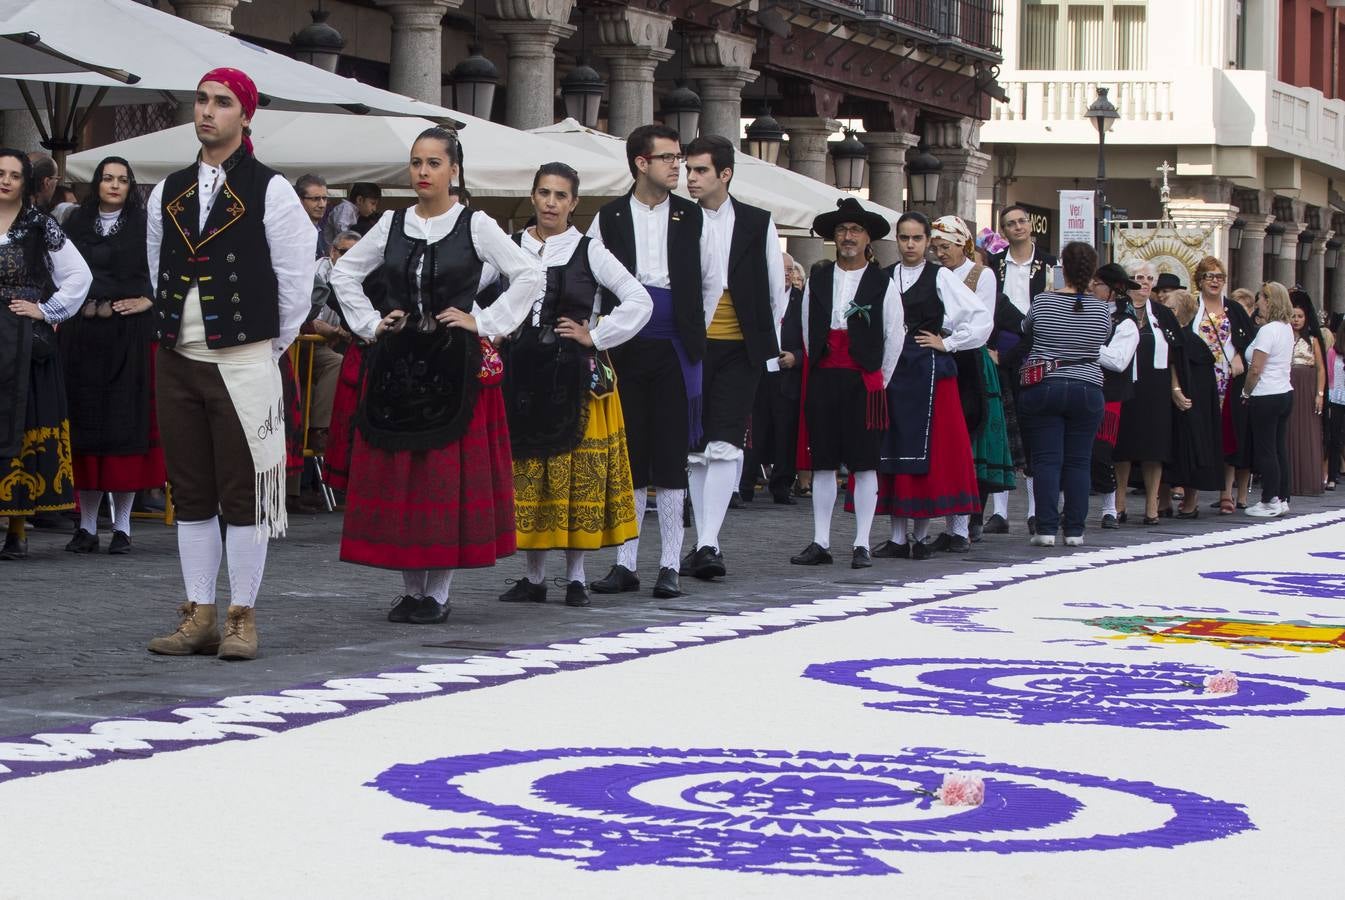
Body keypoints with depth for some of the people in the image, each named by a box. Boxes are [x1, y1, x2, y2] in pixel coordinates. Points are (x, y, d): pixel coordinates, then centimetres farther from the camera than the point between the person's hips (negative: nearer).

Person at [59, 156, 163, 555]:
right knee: (84, 421, 1)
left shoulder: (144, 225, 3)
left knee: (126, 423, -3)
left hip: (129, 334, -3)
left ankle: (122, 525, 2)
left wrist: (149, 300, -8)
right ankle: (87, 525, 6)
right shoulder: (77, 224, 12)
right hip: (82, 335, 3)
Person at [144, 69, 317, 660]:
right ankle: (198, 616, 13)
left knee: (243, 494, -2)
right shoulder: (168, 193, 11)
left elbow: (296, 278, -2)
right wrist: (174, 329, 16)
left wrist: (271, 345, 2)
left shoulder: (269, 191, -4)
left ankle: (242, 618, 4)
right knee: (190, 493, 8)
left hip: (243, 362, -5)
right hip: (177, 361, 5)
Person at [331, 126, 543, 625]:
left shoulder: (476, 225, -2)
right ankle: (410, 588, 10)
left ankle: (438, 591, 4)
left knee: (449, 476, -3)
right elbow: (343, 273, 18)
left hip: (456, 366, -3)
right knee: (396, 475, 2)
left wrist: (485, 322, -6)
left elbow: (530, 274, -3)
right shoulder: (392, 224, 8)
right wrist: (369, 322, 8)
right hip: (397, 363, 4)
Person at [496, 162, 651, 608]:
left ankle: (576, 575, 7)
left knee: (578, 472, -1)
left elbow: (640, 301, -2)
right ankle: (534, 576, 12)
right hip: (522, 374, 2)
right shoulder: (510, 248, 7)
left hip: (575, 374, -2)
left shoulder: (589, 251, 0)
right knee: (526, 470, 4)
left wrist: (595, 336, -5)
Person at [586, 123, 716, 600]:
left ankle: (670, 566, 3)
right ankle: (625, 564, 9)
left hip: (674, 350, 0)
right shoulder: (609, 218, 4)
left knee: (671, 457, -1)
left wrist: (694, 333, 12)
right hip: (625, 349, 0)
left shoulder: (691, 218, 7)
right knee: (627, 455, 3)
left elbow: (711, 283, 15)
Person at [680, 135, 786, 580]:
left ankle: (708, 544, -17)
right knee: (694, 450, 6)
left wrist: (772, 347, 9)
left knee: (724, 446, -13)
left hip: (739, 348, -2)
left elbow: (775, 290, 10)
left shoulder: (758, 223, 4)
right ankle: (705, 543, 15)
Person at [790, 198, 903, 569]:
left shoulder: (883, 283, 1)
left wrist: (879, 379, 4)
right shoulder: (817, 279, 9)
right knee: (823, 464, 5)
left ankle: (862, 545, 3)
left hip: (863, 381, -3)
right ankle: (820, 543, 8)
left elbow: (894, 336, 3)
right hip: (823, 378, 3)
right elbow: (808, 331, 13)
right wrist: (819, 370, 10)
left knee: (864, 464, -1)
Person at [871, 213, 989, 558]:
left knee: (927, 450, -5)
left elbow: (981, 316, -4)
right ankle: (898, 536, 5)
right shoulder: (884, 278, 11)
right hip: (891, 371, 4)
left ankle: (922, 534, -1)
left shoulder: (941, 277, 0)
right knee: (890, 450, 1)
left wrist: (947, 343, -3)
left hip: (928, 370, -4)